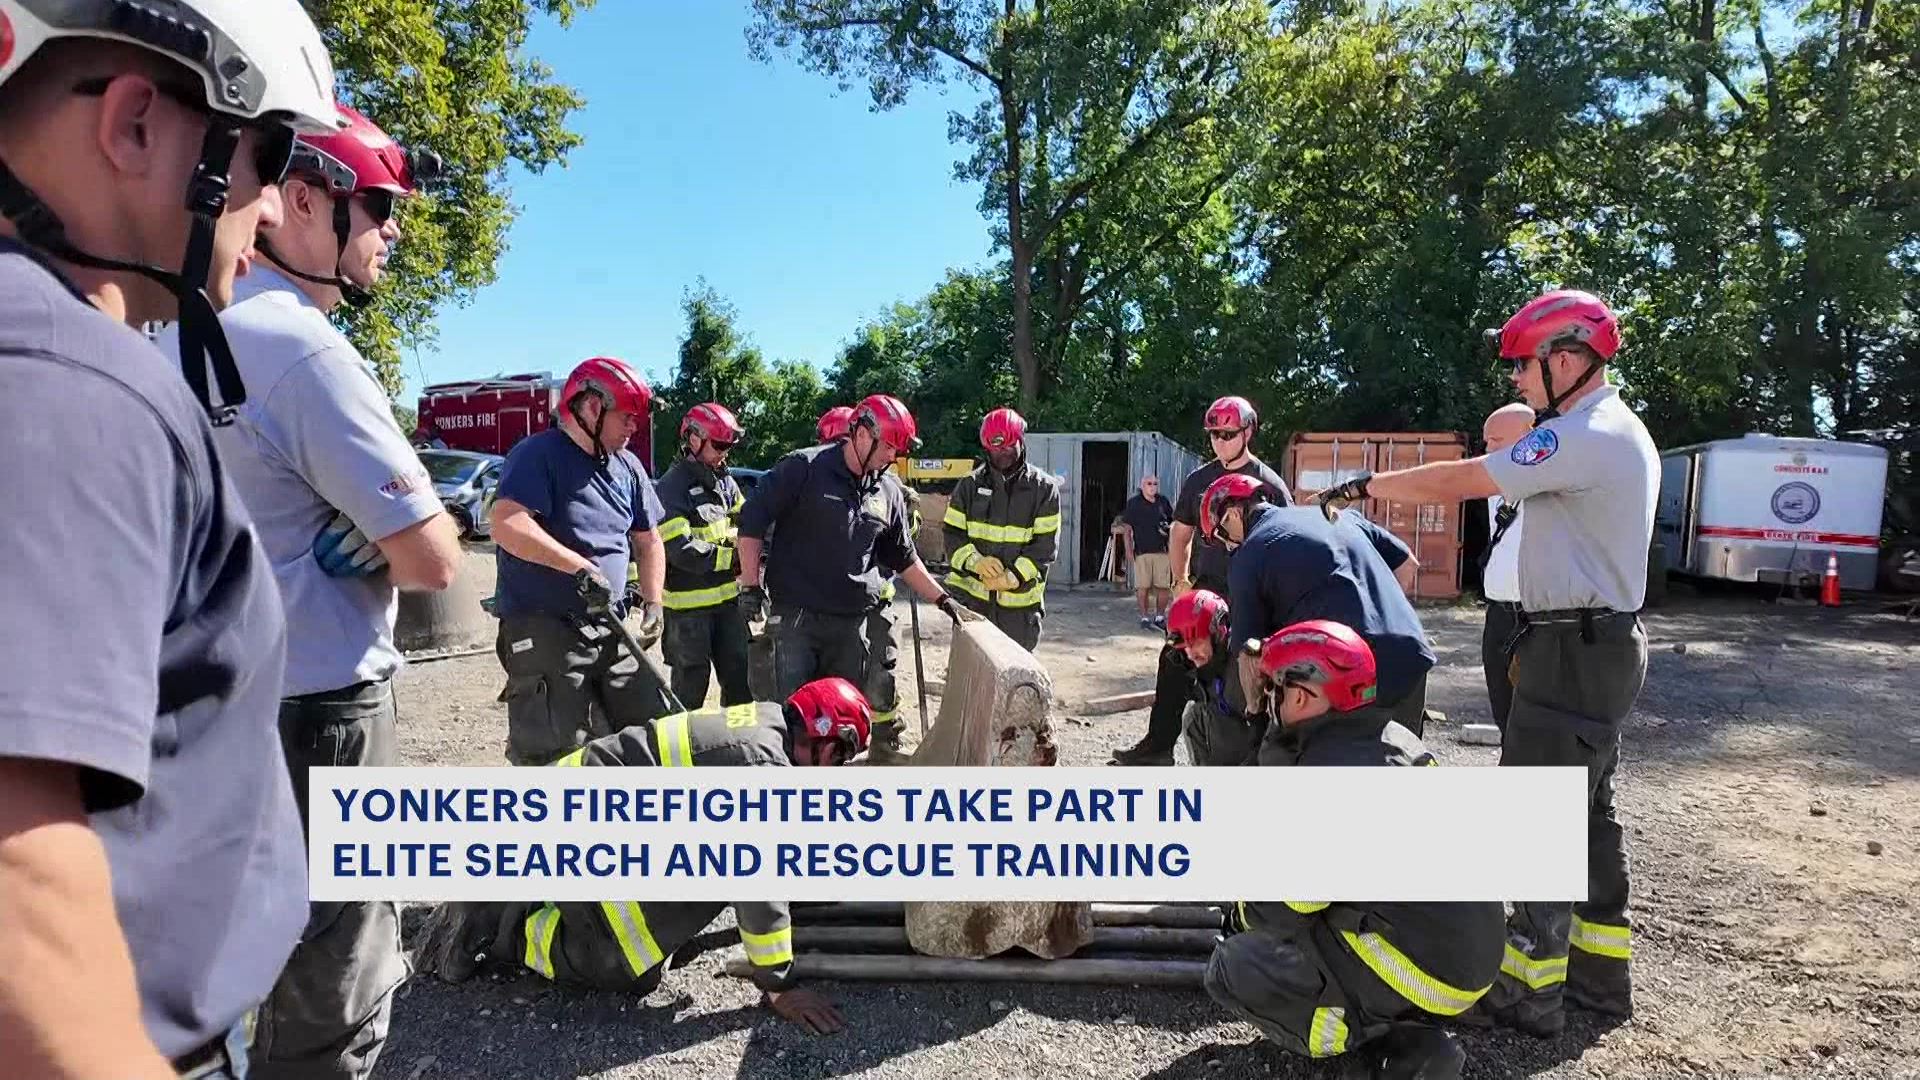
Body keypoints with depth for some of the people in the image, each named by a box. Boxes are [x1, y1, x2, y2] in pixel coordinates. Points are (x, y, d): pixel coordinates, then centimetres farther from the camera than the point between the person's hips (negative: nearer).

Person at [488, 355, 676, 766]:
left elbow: (648, 540, 21)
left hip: (610, 632, 7)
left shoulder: (627, 467, 14)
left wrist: (652, 602, 9)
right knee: (562, 750, -8)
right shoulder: (538, 453, -8)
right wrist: (580, 566, -25)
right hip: (544, 629, -7)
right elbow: (507, 524, -23)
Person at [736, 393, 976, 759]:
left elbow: (903, 558, 19)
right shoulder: (804, 468, -7)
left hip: (852, 622, 5)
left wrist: (944, 600, 14)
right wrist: (751, 586, -10)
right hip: (796, 616, -5)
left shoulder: (888, 493, 10)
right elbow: (752, 521, -7)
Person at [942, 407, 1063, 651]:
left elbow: (1046, 544, -5)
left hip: (1020, 602, -1)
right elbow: (952, 533, 3)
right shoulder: (970, 485, 5)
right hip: (971, 596, 1)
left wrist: (1014, 576, -18)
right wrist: (975, 560, -17)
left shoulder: (1044, 488, -1)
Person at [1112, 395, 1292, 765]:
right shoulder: (1199, 479, 7)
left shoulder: (1269, 485, -6)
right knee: (1175, 662, 3)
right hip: (1203, 592, 4)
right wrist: (1181, 581, 8)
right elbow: (1179, 532, 16)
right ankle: (1158, 745, 13)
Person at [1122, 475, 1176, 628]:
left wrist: (1170, 527, -1)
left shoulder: (1163, 501, 11)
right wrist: (1129, 549, -6)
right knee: (1143, 586, -2)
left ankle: (1160, 616, 15)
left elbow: (1174, 521, 22)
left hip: (1162, 550, 3)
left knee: (1163, 586, 2)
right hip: (1142, 551, -3)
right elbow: (1127, 528, 1)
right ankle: (1144, 617, 8)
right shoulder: (1134, 503, 1)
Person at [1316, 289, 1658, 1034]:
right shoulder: (1621, 433, 15)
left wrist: (1363, 486, -7)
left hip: (1574, 650, -11)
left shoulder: (1581, 438, -18)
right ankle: (1599, 972, 27)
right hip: (1602, 643, 11)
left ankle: (1530, 991, 4)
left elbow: (1454, 483, -21)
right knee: (1587, 811, 16)